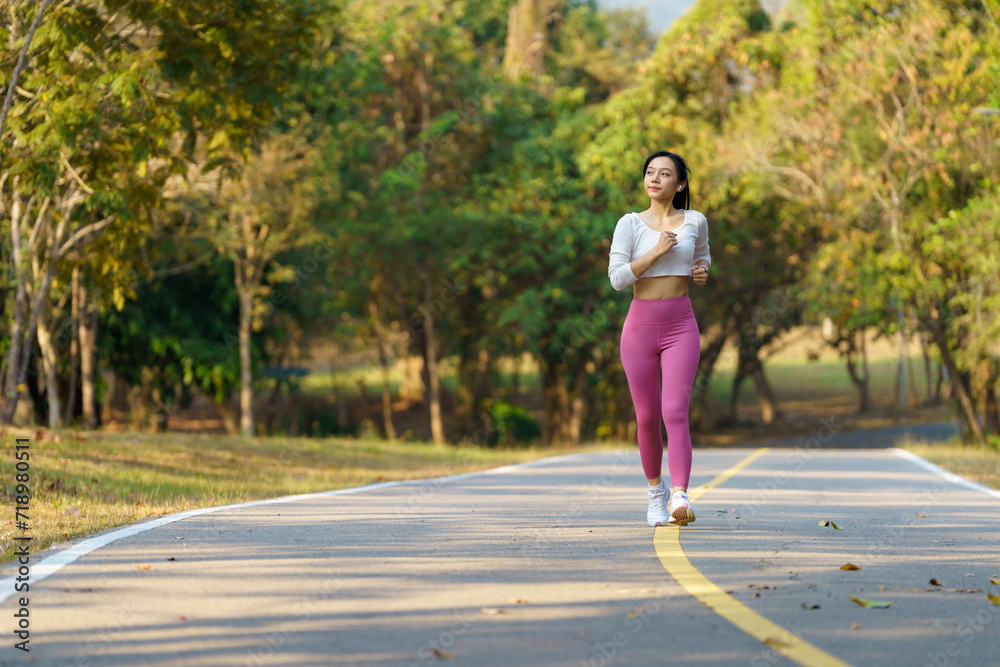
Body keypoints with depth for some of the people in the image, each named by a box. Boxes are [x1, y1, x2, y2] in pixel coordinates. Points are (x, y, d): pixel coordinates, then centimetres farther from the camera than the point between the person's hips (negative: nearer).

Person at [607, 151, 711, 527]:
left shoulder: (695, 222, 4)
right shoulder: (630, 224, 0)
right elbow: (617, 278, -9)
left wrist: (703, 271, 1)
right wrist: (656, 251, -17)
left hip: (680, 327, -1)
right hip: (640, 326, 1)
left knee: (675, 412, -16)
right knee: (646, 417, 9)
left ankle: (680, 497, -26)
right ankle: (655, 488, 32)